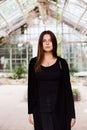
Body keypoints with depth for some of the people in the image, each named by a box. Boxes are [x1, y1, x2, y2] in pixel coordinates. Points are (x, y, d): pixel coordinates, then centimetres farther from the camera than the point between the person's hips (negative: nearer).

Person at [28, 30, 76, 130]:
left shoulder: (62, 63, 0)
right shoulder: (34, 63, 2)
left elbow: (67, 89, 0)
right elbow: (31, 88, 4)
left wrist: (72, 113, -3)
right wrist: (30, 111, 1)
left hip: (59, 109, 0)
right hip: (40, 109, 1)